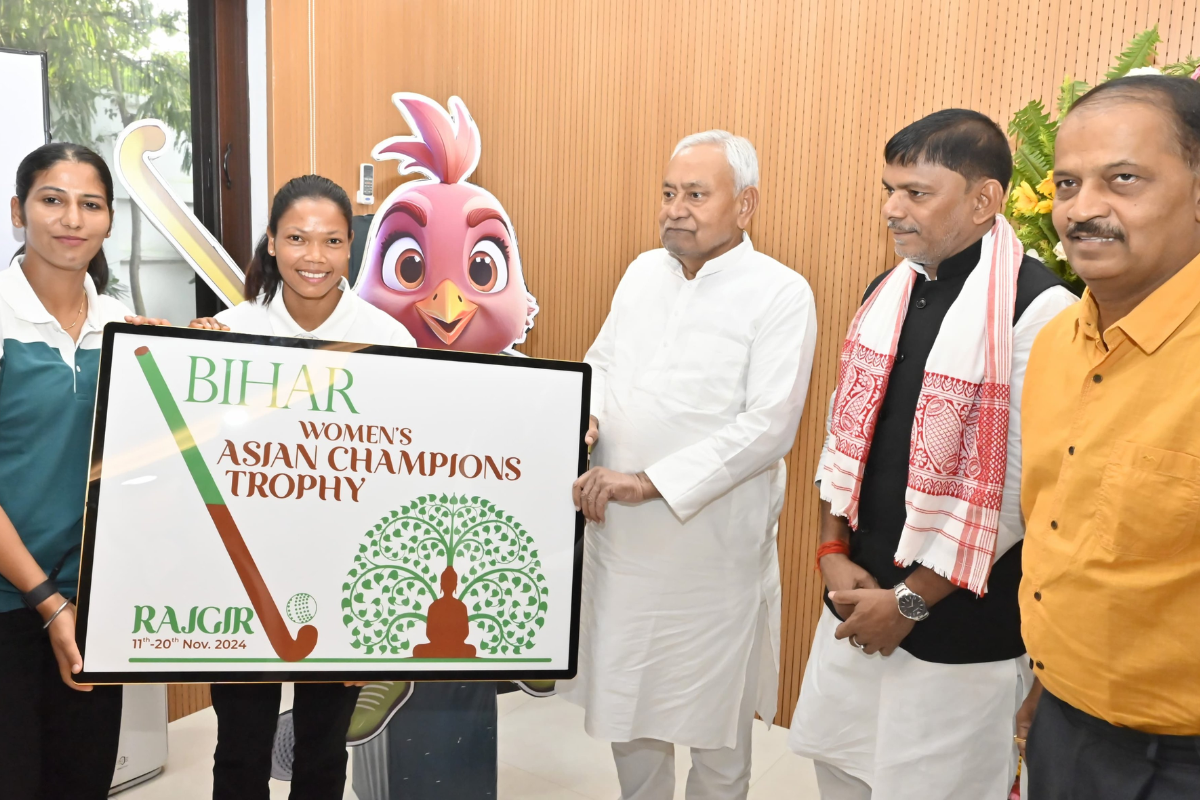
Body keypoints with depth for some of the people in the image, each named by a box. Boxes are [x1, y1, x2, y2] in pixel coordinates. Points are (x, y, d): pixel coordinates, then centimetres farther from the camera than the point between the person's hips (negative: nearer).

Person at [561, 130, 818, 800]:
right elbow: (602, 361, 19)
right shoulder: (644, 272, 8)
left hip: (712, 547, -5)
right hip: (620, 537, 6)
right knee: (623, 699, 19)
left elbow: (769, 425, -19)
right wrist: (586, 420, -4)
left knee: (714, 716, 11)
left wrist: (649, 482, -22)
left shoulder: (781, 293, -11)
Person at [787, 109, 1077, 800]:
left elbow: (1019, 487, -19)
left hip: (959, 623, -6)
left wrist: (910, 600, -14)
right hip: (857, 595, 7)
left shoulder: (1037, 311, -18)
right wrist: (834, 551, 1)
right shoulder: (891, 292, 5)